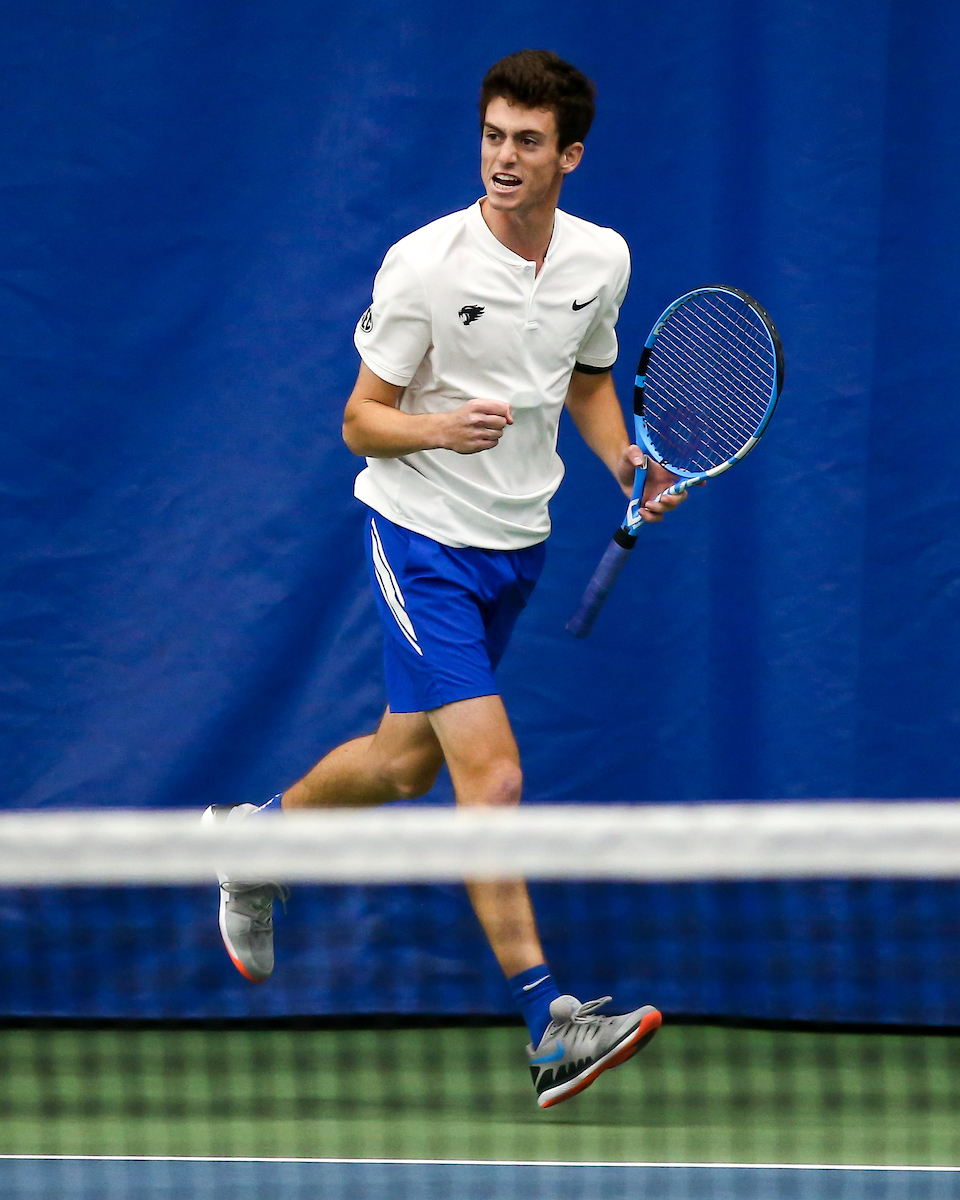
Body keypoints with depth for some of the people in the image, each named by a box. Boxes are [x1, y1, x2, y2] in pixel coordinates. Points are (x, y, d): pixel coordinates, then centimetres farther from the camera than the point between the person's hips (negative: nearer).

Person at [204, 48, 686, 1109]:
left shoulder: (602, 259, -1)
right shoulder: (423, 265, -18)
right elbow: (361, 421, -12)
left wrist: (623, 459, 0)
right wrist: (439, 429, -32)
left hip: (517, 544, 6)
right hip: (422, 539, -6)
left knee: (406, 761, 19)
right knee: (493, 779, -15)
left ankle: (254, 834, 47)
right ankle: (551, 1029, -15)